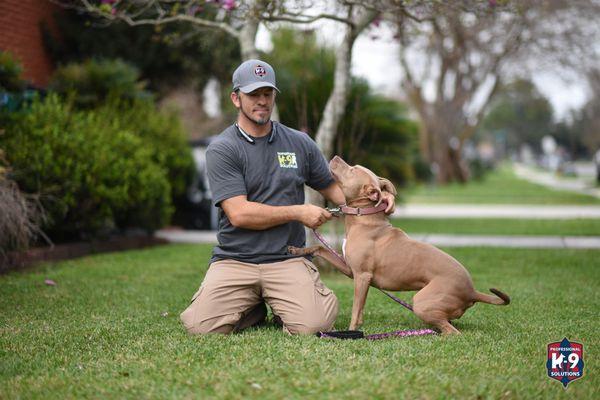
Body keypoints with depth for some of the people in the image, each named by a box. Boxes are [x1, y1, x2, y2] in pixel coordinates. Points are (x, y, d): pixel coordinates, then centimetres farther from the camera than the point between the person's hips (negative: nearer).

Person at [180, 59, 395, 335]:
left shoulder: (299, 143, 11)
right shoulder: (221, 149, -2)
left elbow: (332, 187, 22)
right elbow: (239, 214, -12)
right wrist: (298, 213, -10)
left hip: (287, 260, 1)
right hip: (234, 260, -1)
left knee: (313, 324, -25)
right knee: (202, 325, -23)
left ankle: (280, 309, 12)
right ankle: (255, 309, 10)